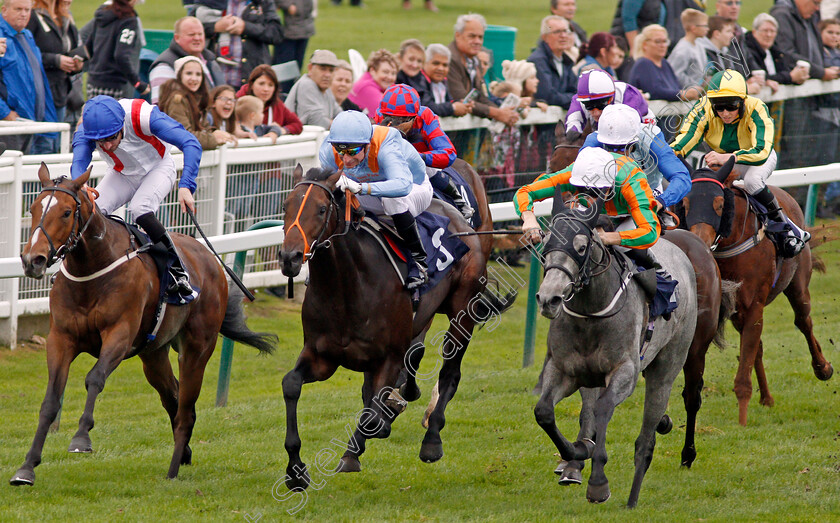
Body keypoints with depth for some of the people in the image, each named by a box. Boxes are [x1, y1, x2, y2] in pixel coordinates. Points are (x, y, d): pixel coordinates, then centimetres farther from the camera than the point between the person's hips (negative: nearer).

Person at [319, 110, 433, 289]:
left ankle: (419, 260, -23)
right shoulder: (329, 152, -26)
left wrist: (360, 187, -71)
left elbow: (403, 185, -58)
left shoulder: (385, 147, -42)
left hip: (415, 188, -6)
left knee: (392, 199, -39)